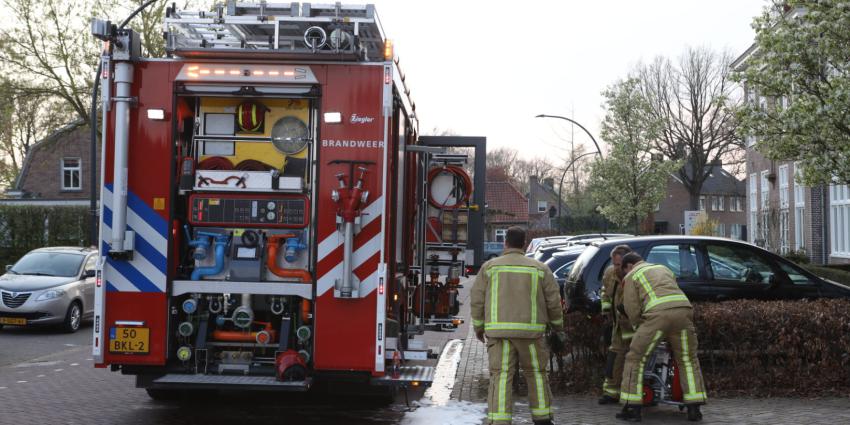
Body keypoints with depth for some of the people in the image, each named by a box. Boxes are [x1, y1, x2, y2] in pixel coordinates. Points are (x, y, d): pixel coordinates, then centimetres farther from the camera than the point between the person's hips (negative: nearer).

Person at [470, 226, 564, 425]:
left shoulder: (490, 267, 3)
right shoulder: (539, 268, 4)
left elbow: (477, 300, 1)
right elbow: (553, 301, 4)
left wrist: (478, 327, 14)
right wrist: (558, 326, 19)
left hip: (500, 331, 0)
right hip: (529, 332, 0)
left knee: (501, 378, -2)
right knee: (536, 374, 15)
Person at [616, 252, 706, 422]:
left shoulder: (631, 276, 18)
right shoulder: (663, 268, 35)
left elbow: (632, 310, 9)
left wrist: (639, 325, 27)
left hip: (658, 314, -5)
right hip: (684, 310, 5)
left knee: (636, 359, 6)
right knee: (688, 360, 17)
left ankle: (632, 409, 4)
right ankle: (694, 409, 12)